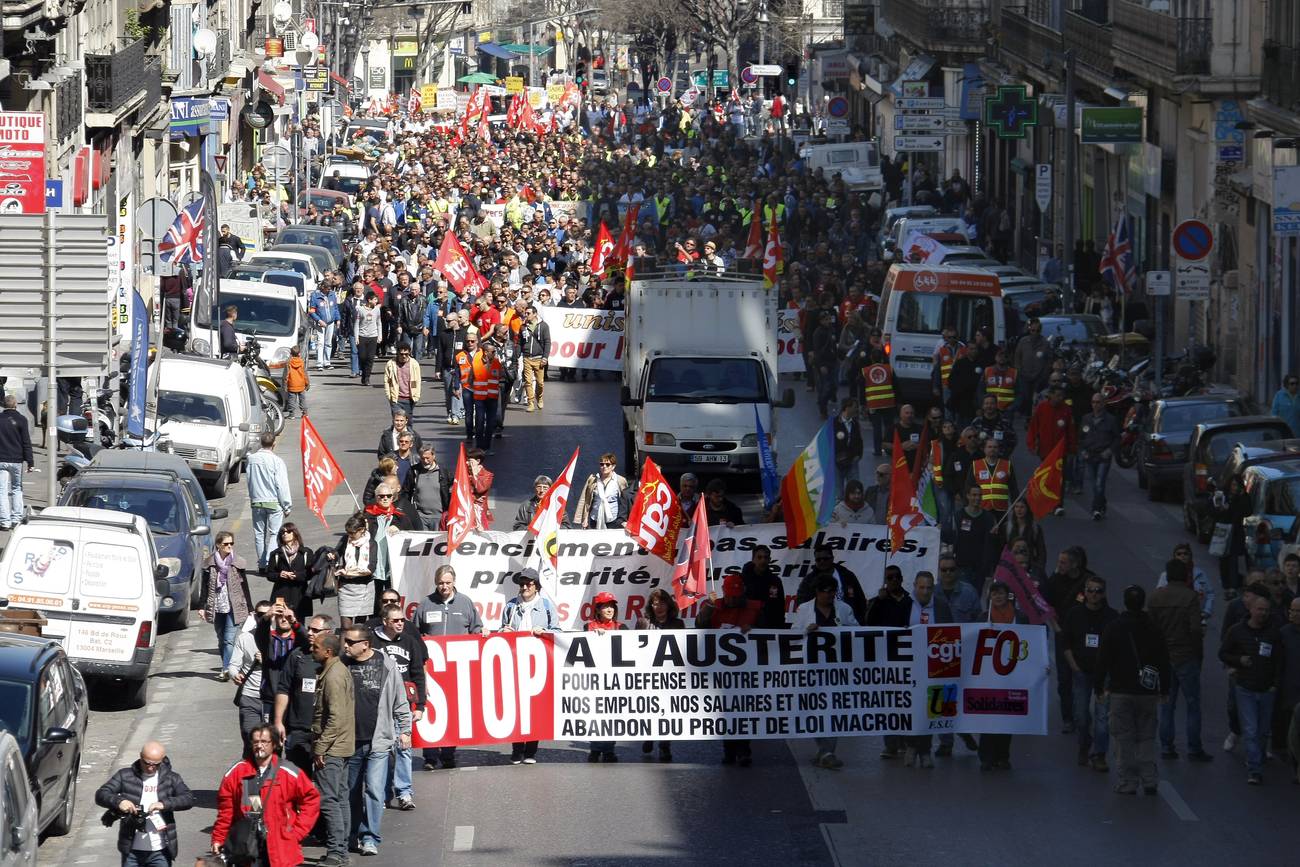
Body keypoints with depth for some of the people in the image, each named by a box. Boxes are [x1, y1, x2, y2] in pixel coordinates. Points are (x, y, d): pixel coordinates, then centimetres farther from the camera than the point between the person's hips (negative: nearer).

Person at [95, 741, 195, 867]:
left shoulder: (171, 779, 4)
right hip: (132, 851, 1)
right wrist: (118, 801, -25)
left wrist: (164, 804, -26)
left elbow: (188, 799, -9)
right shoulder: (125, 776, 3)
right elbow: (100, 795, -3)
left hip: (160, 852, 0)